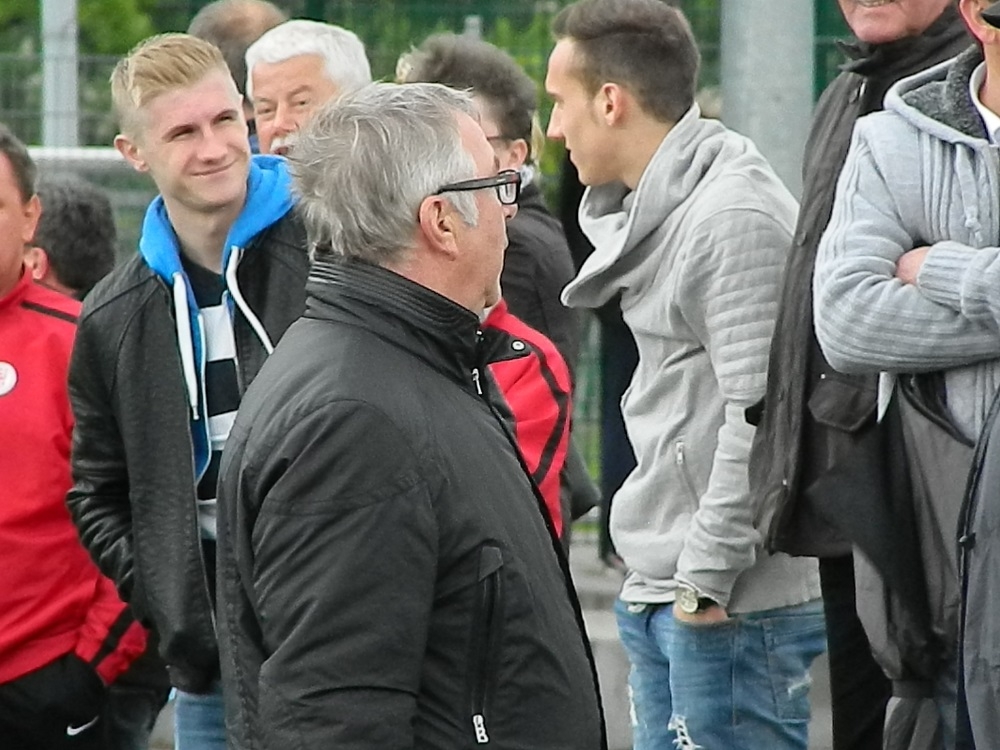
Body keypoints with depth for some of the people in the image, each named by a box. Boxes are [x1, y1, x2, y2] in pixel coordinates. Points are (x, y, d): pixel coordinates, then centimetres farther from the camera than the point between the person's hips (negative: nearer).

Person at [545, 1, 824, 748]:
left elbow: (760, 419, -21)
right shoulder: (654, 211, 14)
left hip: (733, 603, -10)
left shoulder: (737, 216, -16)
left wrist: (708, 576, -18)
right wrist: (658, 578, 15)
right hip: (661, 599, 10)